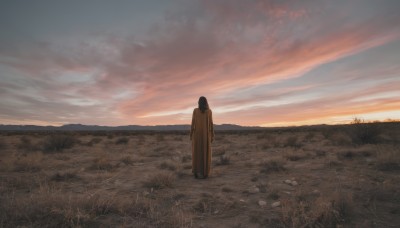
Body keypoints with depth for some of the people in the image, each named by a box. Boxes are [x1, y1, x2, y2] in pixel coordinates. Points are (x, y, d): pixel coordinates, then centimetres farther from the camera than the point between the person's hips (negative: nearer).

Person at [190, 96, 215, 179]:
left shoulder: (195, 110, -3)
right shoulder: (209, 111, -1)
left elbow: (193, 123, -5)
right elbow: (211, 124, -3)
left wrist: (191, 134, 2)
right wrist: (212, 135, 4)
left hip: (197, 134, 0)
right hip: (206, 134, 1)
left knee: (197, 153, 5)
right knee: (206, 153, 5)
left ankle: (197, 172, 4)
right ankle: (205, 173, 5)